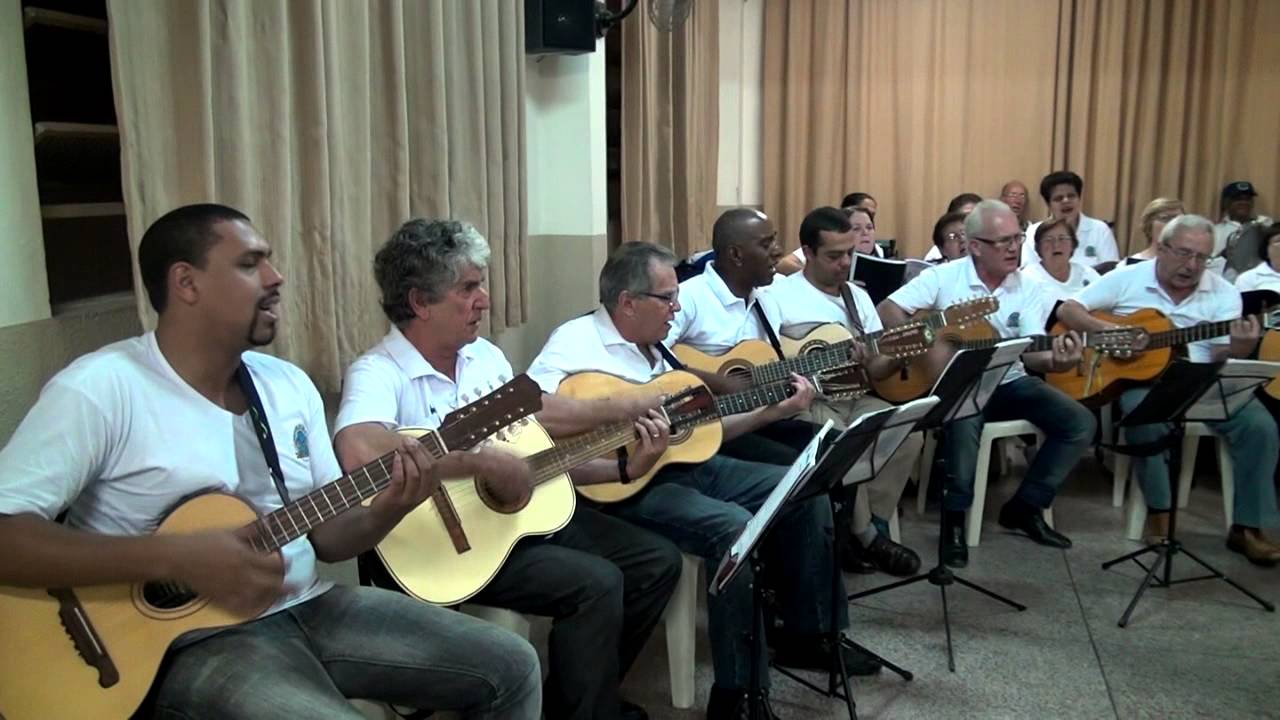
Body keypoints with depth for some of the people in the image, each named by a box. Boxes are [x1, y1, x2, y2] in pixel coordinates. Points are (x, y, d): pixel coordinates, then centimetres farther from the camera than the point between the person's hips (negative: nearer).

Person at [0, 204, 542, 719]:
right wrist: (176, 558, -27)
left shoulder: (290, 384, 8)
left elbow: (324, 534, 10)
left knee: (510, 667, 2)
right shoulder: (99, 389, -13)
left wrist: (387, 509, -11)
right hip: (195, 637, -6)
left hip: (309, 606, 7)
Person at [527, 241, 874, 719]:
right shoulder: (576, 343, -11)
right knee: (733, 526, -32)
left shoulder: (656, 345, 16)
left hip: (689, 464, 9)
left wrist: (776, 411, 11)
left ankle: (806, 635, 17)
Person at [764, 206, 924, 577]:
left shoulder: (858, 296, 14)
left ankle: (869, 526, -5)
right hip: (805, 401, -6)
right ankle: (866, 535, -9)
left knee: (909, 434, -18)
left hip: (853, 397, 6)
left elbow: (875, 368, 12)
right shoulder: (778, 296, -6)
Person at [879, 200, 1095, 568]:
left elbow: (1031, 352, -7)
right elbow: (888, 309, -14)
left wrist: (1054, 360, -31)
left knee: (1081, 423, -9)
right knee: (965, 422, -39)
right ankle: (954, 516, -20)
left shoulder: (1028, 288, 1)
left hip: (1009, 381, 5)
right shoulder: (943, 277, -9)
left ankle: (1025, 506, 5)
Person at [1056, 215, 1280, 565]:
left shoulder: (1223, 293, 6)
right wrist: (1110, 331, -19)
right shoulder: (1127, 279, 2)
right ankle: (1159, 510, -16)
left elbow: (1218, 355, -1)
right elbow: (1067, 310, -2)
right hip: (1142, 377, -3)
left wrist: (1239, 350, -27)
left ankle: (1247, 526, -6)